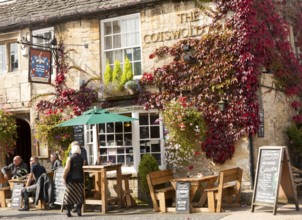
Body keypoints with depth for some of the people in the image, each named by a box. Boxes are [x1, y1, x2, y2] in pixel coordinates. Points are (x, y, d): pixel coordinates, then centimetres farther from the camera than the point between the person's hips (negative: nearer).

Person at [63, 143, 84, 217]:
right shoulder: (82, 159, 3)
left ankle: (68, 211, 0)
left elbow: (67, 168, -15)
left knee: (69, 195, 3)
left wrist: (64, 177, -9)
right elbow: (82, 167, 10)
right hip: (80, 179, 3)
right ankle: (79, 211, 6)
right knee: (79, 195, 9)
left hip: (71, 179, -3)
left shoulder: (70, 158, -8)